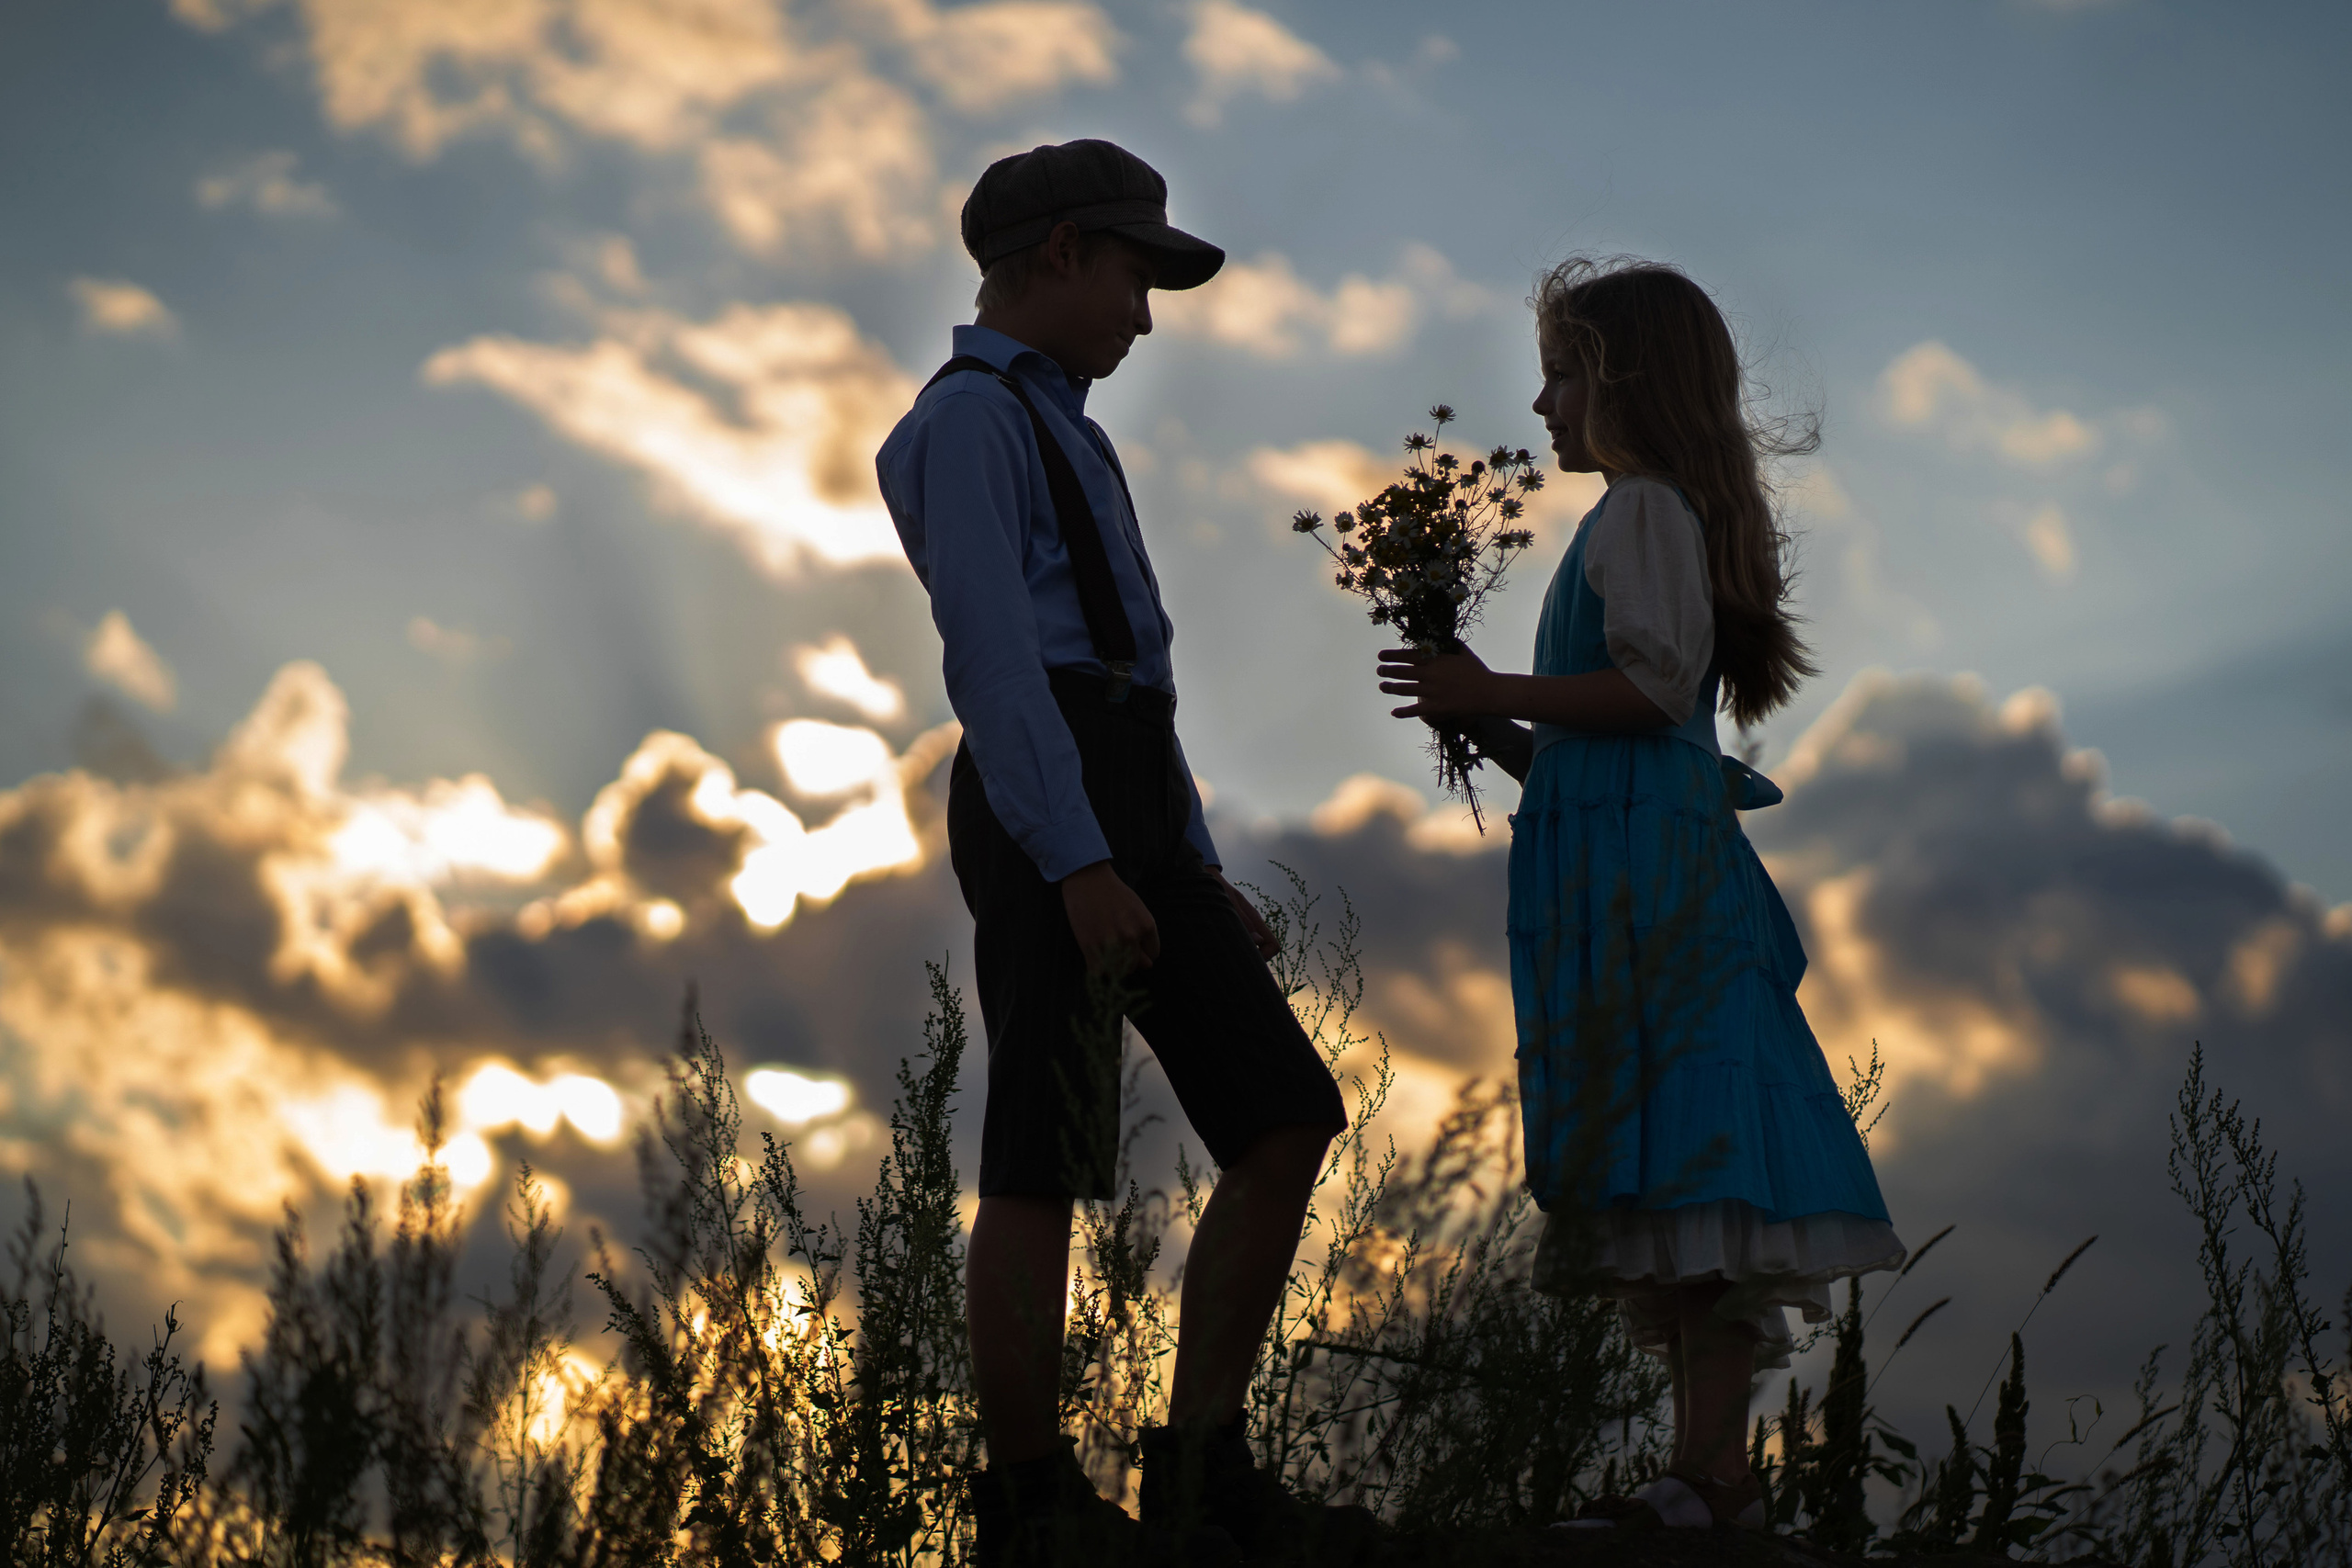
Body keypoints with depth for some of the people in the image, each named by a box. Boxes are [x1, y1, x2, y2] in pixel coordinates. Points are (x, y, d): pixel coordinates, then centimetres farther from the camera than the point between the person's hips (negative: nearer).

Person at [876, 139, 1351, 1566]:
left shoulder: (1062, 437, 30)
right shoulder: (971, 418, -2)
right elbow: (990, 653, -15)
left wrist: (1202, 874, 23)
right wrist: (1080, 865, -24)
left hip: (1133, 822, 10)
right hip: (1044, 810, -10)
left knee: (1288, 1117, 0)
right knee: (1047, 1163, -9)